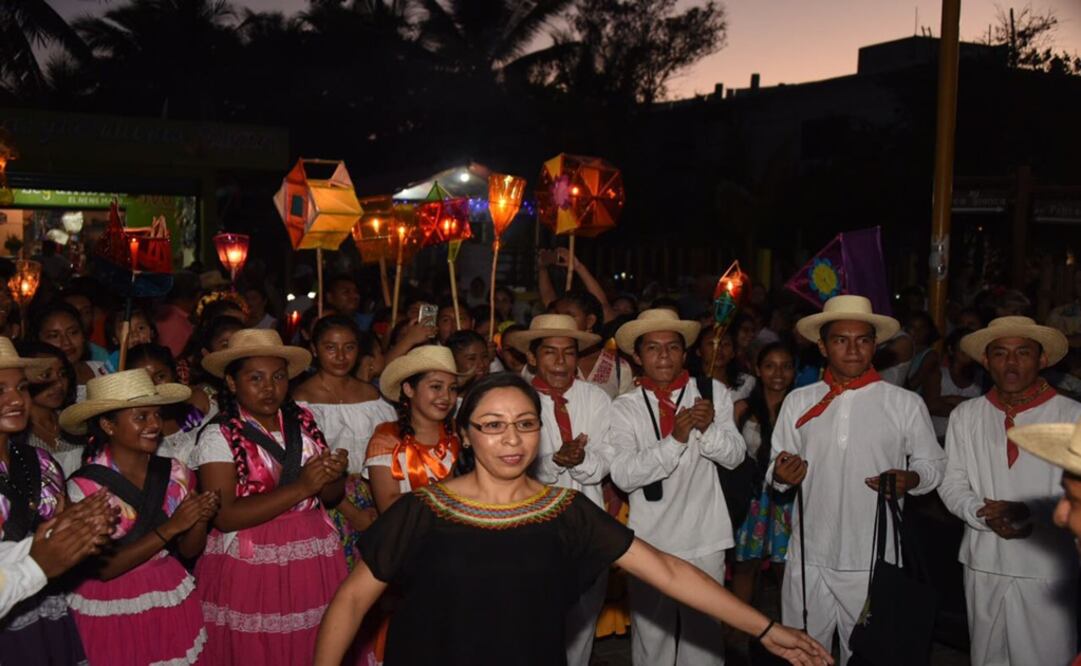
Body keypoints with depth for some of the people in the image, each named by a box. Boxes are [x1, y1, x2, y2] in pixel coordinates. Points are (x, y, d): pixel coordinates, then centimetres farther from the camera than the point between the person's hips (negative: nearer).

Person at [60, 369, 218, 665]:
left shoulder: (175, 472, -3)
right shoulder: (84, 486, -15)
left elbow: (189, 550, 4)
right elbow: (103, 568, -18)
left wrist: (201, 520, -17)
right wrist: (170, 528, -23)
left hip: (172, 599, 4)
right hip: (112, 611, -4)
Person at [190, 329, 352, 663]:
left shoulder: (304, 422, 6)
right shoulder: (219, 436, -7)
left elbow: (331, 496, 11)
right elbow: (224, 516, -17)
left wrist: (333, 476, -12)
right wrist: (299, 488, -22)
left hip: (315, 562, 4)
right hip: (250, 569, -4)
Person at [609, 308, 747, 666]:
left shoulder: (713, 393, 1)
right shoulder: (624, 407, -3)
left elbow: (735, 455, -2)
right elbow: (623, 475, -12)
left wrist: (707, 429, -22)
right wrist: (675, 439, -23)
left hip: (704, 539, 1)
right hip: (650, 540, 0)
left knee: (704, 634, 8)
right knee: (651, 632, 10)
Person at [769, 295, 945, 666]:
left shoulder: (906, 404, -1)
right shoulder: (798, 402, 4)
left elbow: (933, 463, 6)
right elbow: (776, 467, 10)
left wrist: (911, 479, -15)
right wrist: (780, 475, -12)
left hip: (873, 563, -1)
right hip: (809, 560, 2)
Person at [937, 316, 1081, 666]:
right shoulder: (965, 415, 5)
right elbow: (951, 484, 4)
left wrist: (1029, 513, -21)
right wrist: (985, 515, -13)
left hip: (1048, 568, -3)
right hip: (983, 564, 3)